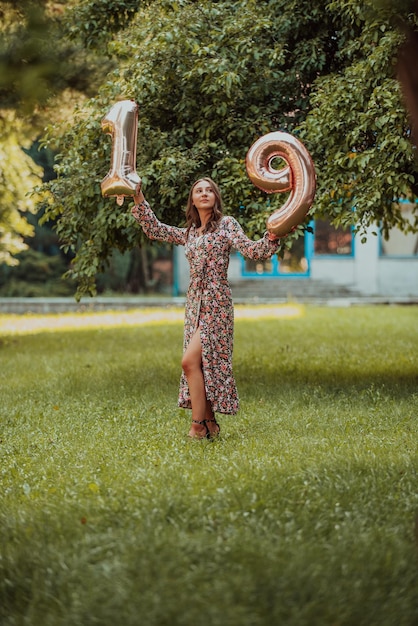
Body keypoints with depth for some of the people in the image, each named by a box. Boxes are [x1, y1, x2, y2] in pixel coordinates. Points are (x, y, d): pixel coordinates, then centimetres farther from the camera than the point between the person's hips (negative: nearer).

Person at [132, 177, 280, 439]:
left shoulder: (226, 224, -1)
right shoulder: (189, 233, 16)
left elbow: (252, 250, -11)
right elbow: (154, 228, 14)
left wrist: (272, 236, -29)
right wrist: (138, 197, 7)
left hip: (216, 302, -6)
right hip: (195, 303, 6)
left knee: (190, 361, -16)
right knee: (201, 363, 5)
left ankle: (199, 425, -11)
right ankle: (210, 423, 13)